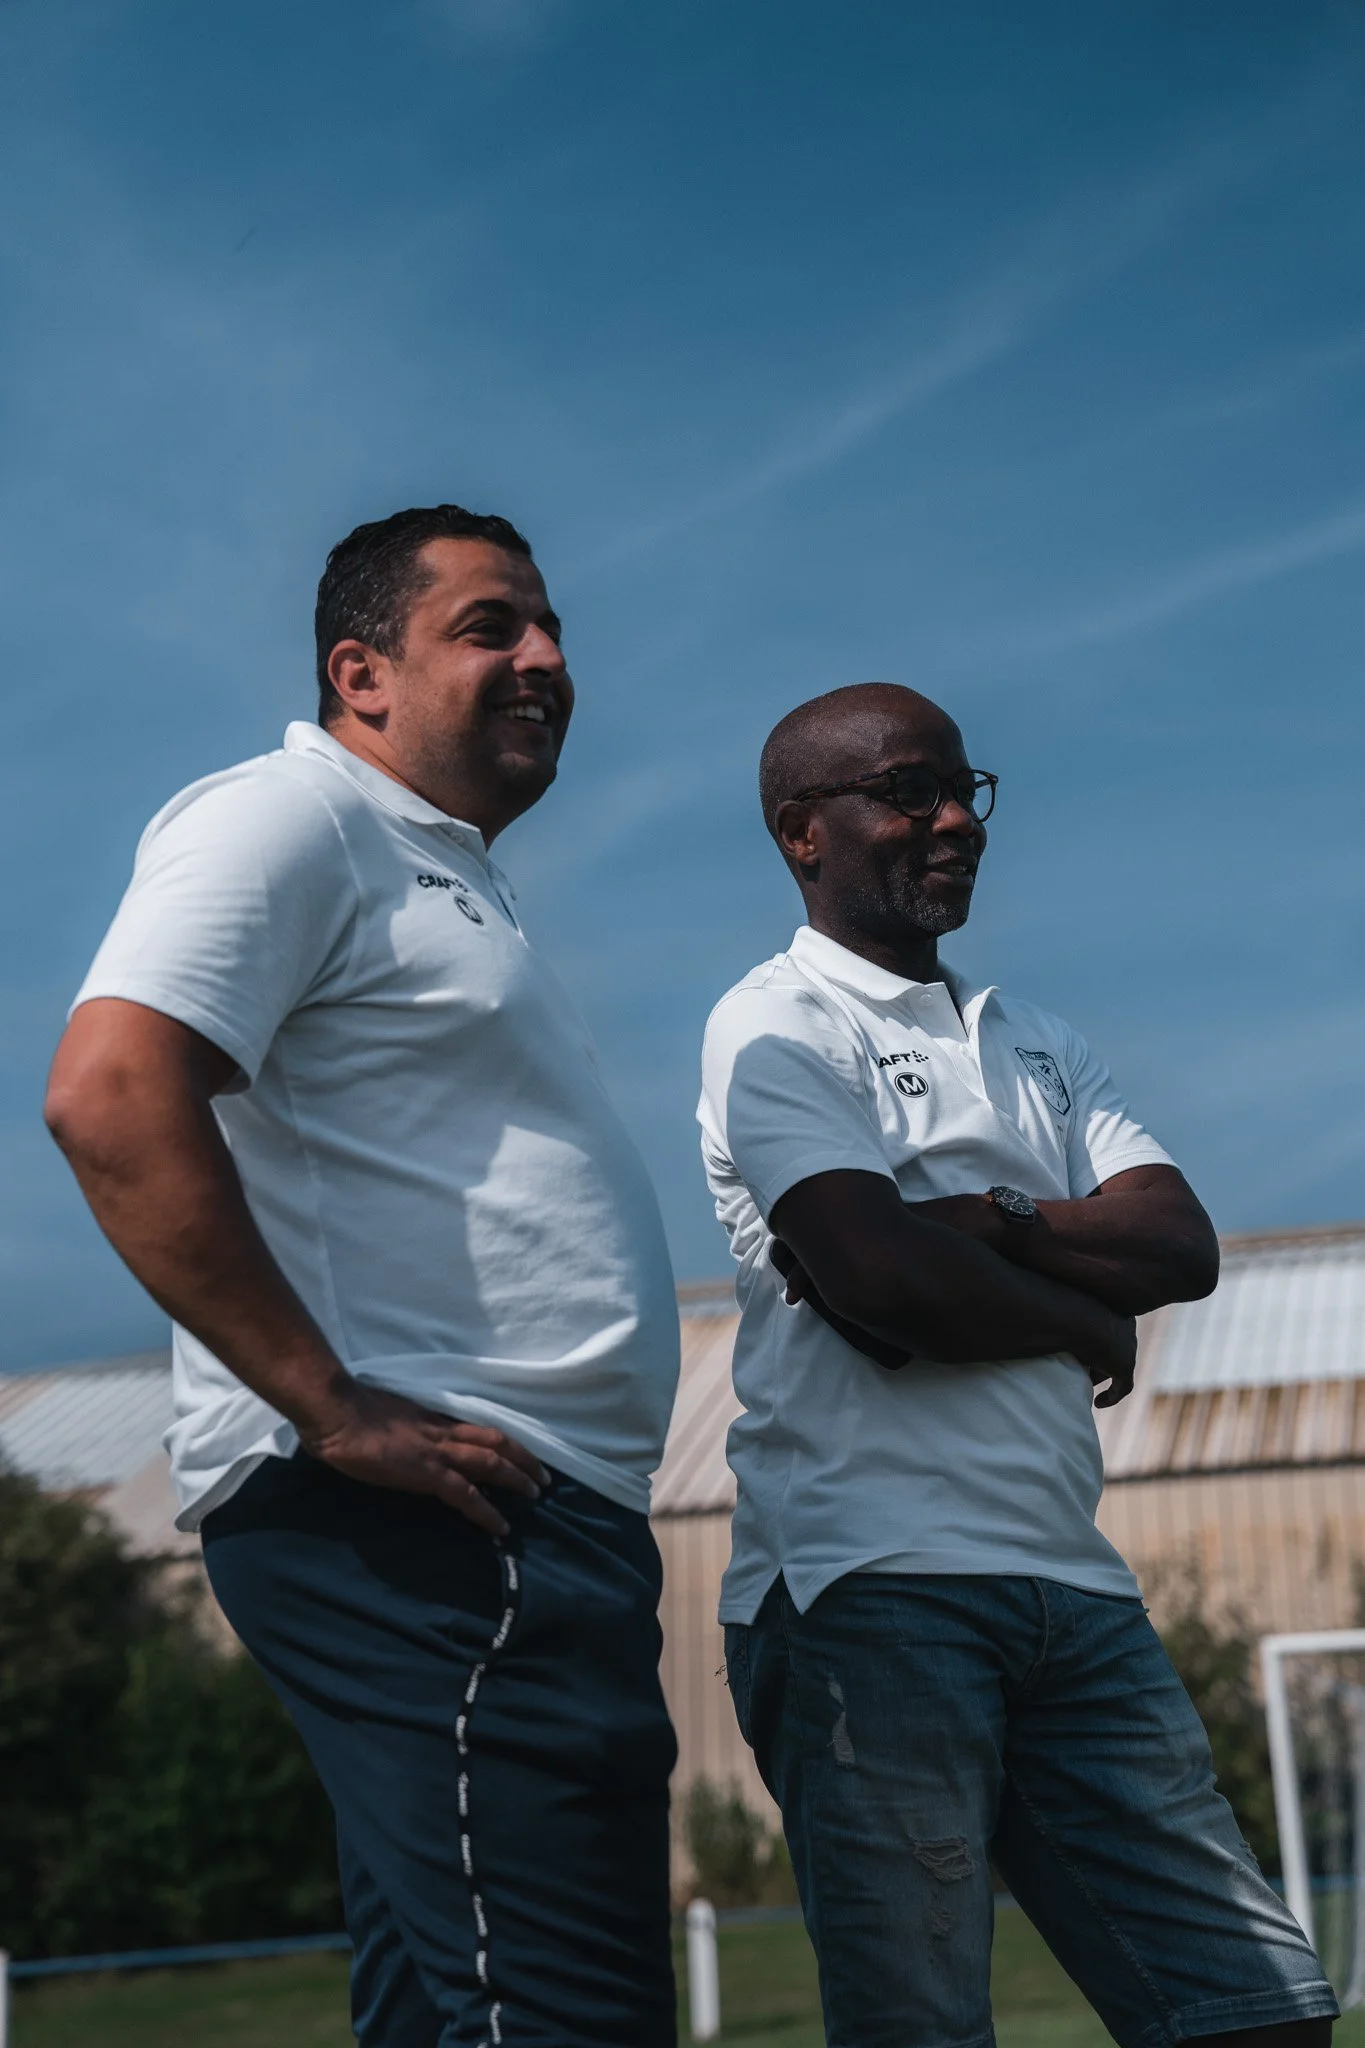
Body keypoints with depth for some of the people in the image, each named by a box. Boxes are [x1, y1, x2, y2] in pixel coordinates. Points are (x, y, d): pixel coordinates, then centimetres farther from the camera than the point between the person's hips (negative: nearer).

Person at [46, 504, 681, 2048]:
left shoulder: (448, 880, 28)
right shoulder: (290, 820, -4)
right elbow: (111, 1097, -19)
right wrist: (332, 1407, -21)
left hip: (547, 1517, 10)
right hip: (421, 1519, -10)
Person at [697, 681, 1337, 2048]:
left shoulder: (1037, 1046, 23)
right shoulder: (776, 1027, 1)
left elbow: (1183, 1243, 8)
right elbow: (881, 1285, -14)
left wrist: (991, 1225, -8)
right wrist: (1089, 1320, 2)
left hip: (1073, 1590, 7)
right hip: (870, 1586, -7)